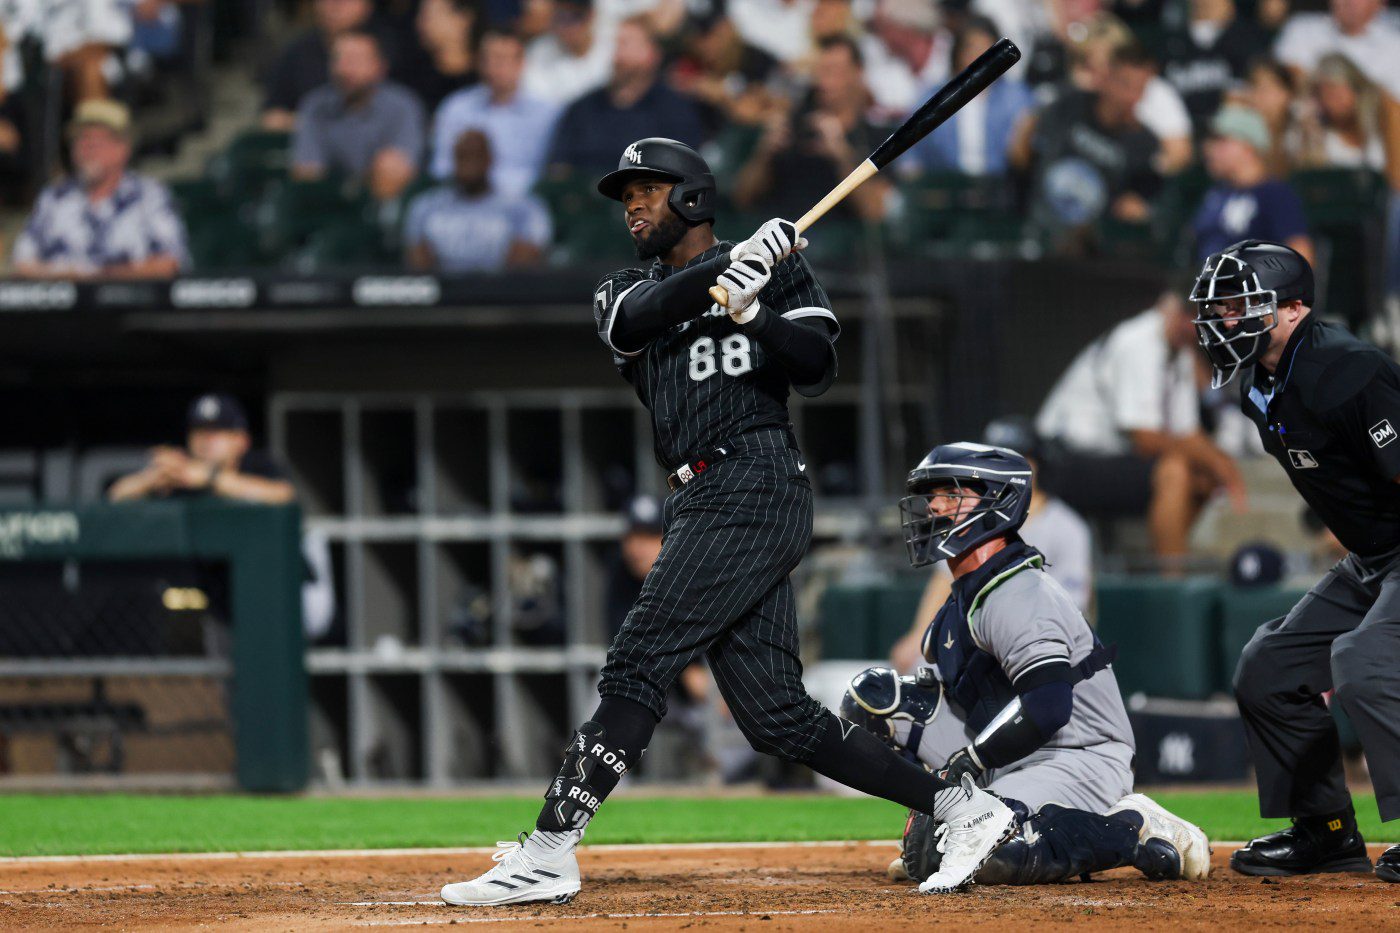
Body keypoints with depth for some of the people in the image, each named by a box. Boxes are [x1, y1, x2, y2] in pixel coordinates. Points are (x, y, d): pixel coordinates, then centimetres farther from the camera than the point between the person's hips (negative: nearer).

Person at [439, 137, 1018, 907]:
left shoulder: (779, 269, 8)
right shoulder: (625, 292, 22)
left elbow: (817, 368, -4)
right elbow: (642, 316, -3)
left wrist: (751, 309, -19)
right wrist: (736, 265, -16)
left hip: (754, 488, -7)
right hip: (703, 500, 7)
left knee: (639, 663, -14)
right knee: (775, 715, 1)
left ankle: (547, 851, -17)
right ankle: (962, 808, 6)